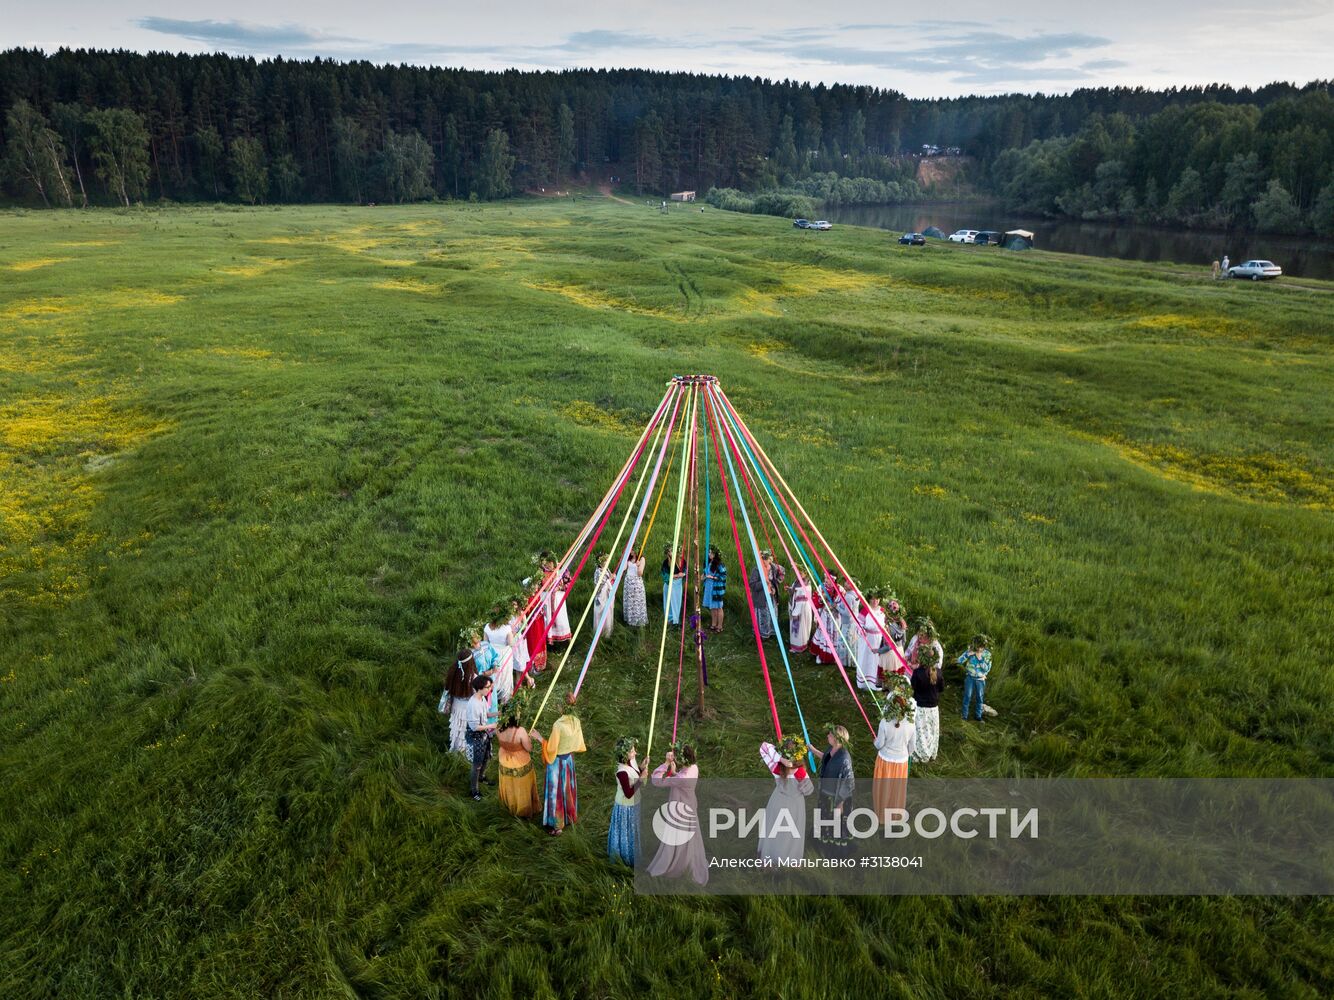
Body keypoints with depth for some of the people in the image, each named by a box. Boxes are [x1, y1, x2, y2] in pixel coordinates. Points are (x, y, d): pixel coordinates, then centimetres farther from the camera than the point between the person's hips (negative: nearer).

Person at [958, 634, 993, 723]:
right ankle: (965, 716, 6)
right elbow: (959, 661, -13)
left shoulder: (987, 654, -8)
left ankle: (979, 716, 21)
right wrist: (968, 654, -27)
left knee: (980, 697, 8)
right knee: (967, 696, -2)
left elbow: (987, 668, -10)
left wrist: (980, 659, -22)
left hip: (980, 679, 1)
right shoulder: (971, 650, -9)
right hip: (970, 677, -1)